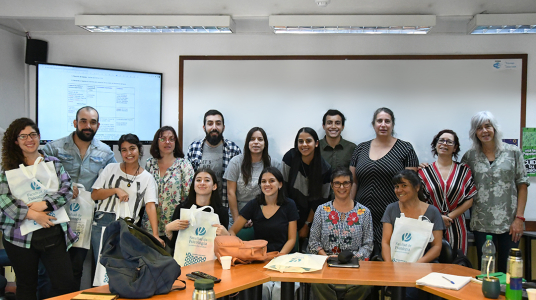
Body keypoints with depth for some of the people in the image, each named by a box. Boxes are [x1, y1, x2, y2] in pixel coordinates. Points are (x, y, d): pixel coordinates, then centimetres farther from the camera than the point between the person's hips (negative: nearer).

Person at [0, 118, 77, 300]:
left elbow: (67, 189, -1)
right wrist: (33, 215, -15)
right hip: (20, 235, 0)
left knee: (65, 284, -3)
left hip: (53, 233, 1)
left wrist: (44, 204, -16)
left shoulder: (53, 163, 9)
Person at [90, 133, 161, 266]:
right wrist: (116, 190, -10)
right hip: (102, 223, 1)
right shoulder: (111, 168, 9)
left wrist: (155, 235, -15)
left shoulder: (147, 178, 5)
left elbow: (150, 206, -4)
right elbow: (94, 195, 7)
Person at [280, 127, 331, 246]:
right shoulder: (290, 157, -12)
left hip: (309, 217, 1)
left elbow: (320, 200, -4)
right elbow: (282, 187, -9)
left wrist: (307, 225, -2)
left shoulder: (325, 169, -10)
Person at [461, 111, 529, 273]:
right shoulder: (470, 156, 5)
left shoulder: (513, 152, 2)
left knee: (507, 270, 4)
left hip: (509, 223, -1)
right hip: (482, 223, 1)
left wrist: (519, 217, -5)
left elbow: (522, 185, 2)